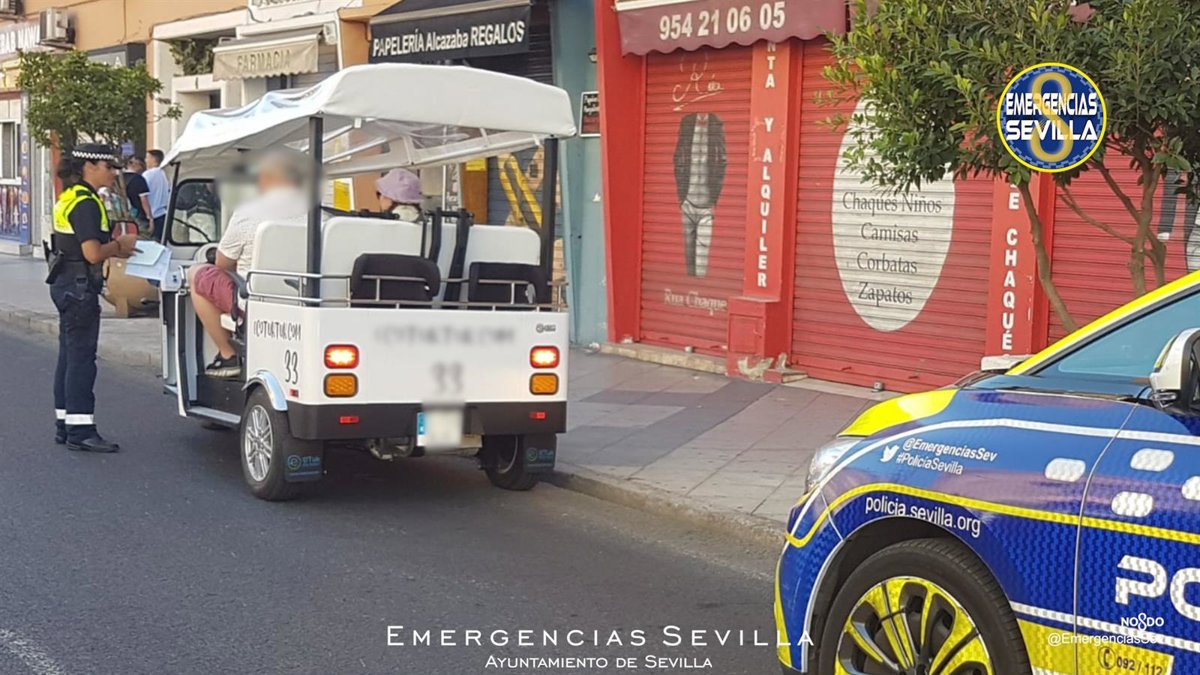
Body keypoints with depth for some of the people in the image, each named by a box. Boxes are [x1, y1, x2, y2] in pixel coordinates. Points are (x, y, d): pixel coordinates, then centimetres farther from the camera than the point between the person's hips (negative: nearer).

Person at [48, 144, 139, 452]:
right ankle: (80, 430, -4)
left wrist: (116, 247, 10)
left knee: (69, 355, 13)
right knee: (81, 356, -7)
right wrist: (120, 245, -8)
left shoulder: (69, 198, 15)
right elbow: (93, 253, -24)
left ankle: (65, 425, 19)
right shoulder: (86, 203, -17)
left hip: (66, 284, 10)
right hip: (79, 286, -10)